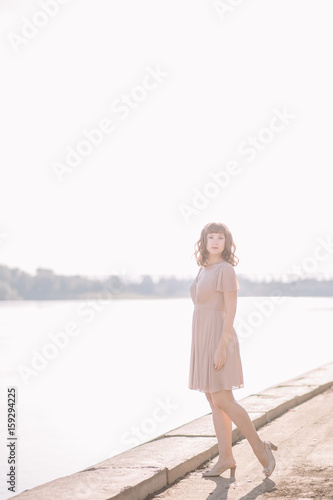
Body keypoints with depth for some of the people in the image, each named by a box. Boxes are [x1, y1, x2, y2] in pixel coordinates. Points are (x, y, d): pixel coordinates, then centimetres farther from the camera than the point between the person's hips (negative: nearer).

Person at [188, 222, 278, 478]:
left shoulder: (226, 270, -13)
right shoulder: (205, 270, 13)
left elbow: (231, 311, -17)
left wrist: (220, 348, -23)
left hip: (218, 339, -9)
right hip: (204, 341, 9)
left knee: (223, 401, -9)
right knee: (214, 401, 7)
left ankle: (261, 448, 3)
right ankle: (226, 458, 11)